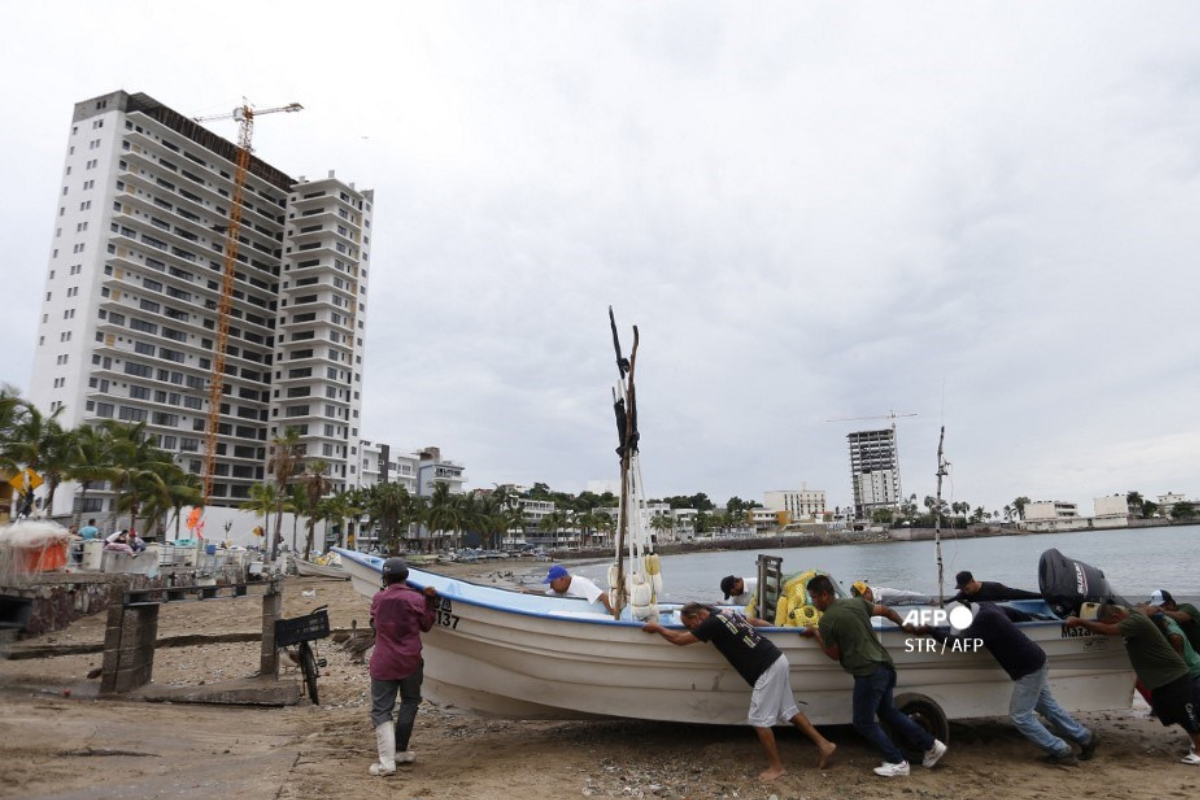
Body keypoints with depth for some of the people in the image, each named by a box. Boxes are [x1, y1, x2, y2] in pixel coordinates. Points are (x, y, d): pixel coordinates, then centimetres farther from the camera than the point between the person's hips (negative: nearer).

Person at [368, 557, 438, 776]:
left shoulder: (377, 598, 1)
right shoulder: (416, 599, -7)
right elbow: (426, 625, 3)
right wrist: (430, 601, 4)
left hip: (383, 664, 1)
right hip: (410, 662, -1)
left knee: (380, 711, 5)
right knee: (410, 702, 21)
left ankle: (387, 762, -5)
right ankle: (400, 751, 25)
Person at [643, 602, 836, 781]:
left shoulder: (712, 623, -16)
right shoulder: (723, 613, 11)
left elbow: (679, 639, -9)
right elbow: (754, 622, 27)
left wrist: (656, 627, 4)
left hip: (767, 668, -10)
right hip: (777, 659, 10)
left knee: (760, 719, -1)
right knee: (789, 710, 19)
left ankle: (776, 766, 8)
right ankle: (824, 744, 25)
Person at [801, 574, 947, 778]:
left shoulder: (826, 621, -12)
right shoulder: (856, 602, 8)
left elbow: (835, 654, -1)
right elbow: (886, 611, 18)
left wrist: (815, 635, 10)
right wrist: (904, 625, 35)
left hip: (868, 673, -8)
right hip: (885, 666, 8)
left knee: (863, 723, 8)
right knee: (888, 712, 26)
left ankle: (897, 762, 12)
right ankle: (931, 745, 30)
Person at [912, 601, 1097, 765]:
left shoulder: (985, 619, -29)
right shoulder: (985, 608, 0)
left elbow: (959, 642, -31)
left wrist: (930, 631, -28)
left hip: (1028, 669, -10)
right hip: (1034, 663, 10)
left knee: (1020, 715, 0)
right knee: (1048, 706, 23)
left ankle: (1062, 753, 8)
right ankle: (1086, 738, 34)